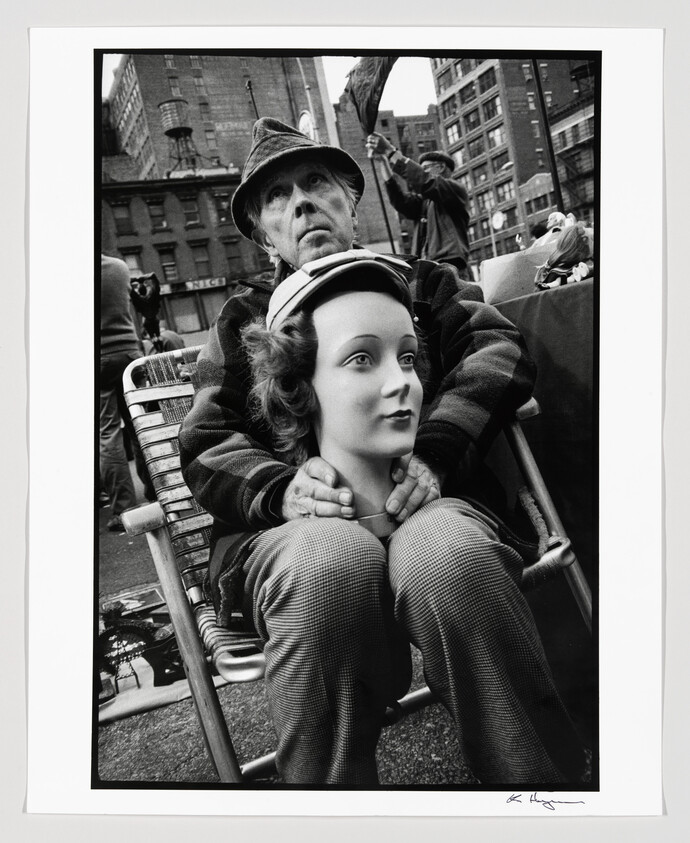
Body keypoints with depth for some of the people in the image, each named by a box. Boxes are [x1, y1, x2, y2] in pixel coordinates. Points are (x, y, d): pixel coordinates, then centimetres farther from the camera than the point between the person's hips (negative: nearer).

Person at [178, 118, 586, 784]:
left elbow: (499, 351, 6)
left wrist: (434, 455, -14)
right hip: (289, 527, 0)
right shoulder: (243, 321, 22)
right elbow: (207, 445, 11)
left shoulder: (420, 283, 24)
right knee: (327, 565, -36)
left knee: (451, 555, -35)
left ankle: (544, 780, -17)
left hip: (415, 504, 1)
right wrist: (280, 488, -14)